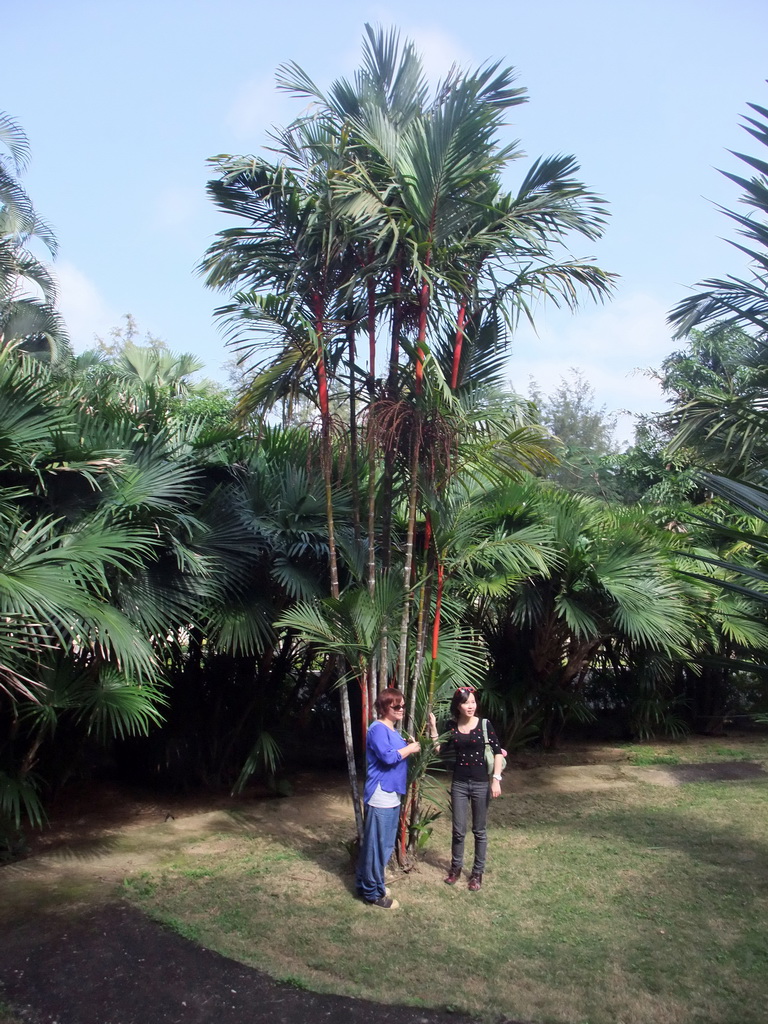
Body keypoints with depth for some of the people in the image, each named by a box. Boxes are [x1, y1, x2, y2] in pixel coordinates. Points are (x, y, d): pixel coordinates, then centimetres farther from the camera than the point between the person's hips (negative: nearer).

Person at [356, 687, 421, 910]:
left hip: (392, 795, 10)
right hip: (380, 796, -10)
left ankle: (367, 883, 31)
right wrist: (410, 748, -13)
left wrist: (408, 746, 7)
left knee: (385, 845, 18)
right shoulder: (378, 729, -15)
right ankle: (373, 893, 9)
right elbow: (388, 757, -25)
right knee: (377, 845, -1)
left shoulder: (393, 730, 15)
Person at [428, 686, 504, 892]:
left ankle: (477, 872, 24)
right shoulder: (451, 726, -1)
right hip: (459, 784, 2)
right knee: (458, 830, 10)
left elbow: (497, 752, -7)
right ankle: (456, 868, 30)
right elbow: (439, 750, -3)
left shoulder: (484, 724, -8)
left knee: (480, 830, 10)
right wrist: (433, 727, -10)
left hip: (481, 784, -2)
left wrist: (496, 779, -14)